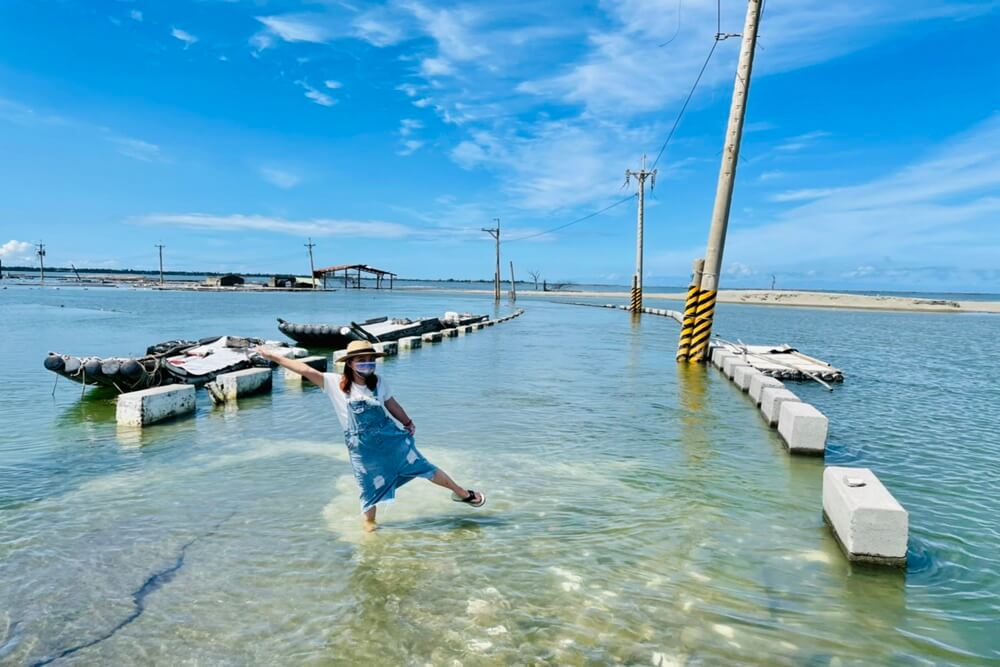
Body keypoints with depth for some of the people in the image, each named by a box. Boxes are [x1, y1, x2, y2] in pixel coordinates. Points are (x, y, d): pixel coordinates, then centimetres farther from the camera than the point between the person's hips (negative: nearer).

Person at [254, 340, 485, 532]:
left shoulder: (379, 382, -4)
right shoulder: (335, 384, -11)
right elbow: (306, 370, -16)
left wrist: (408, 422, 17)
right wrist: (274, 356, -19)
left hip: (393, 439, 2)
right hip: (363, 449, -2)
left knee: (423, 467, 9)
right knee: (372, 489, 8)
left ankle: (463, 493, 26)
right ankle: (368, 525, 33)